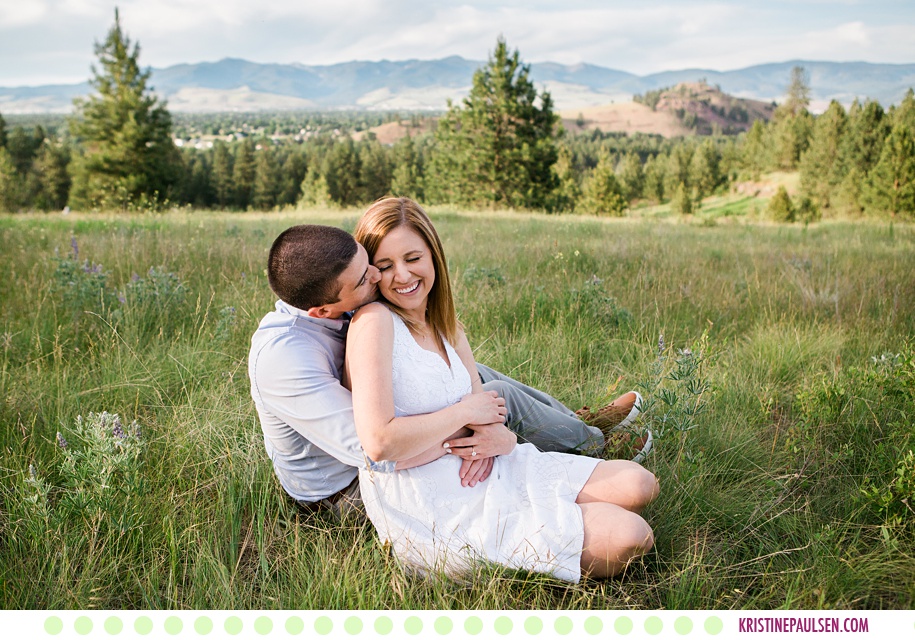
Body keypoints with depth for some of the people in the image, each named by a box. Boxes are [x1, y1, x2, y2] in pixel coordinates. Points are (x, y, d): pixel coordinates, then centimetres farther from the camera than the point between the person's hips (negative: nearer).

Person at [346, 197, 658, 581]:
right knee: (628, 538, -15)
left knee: (638, 485, 2)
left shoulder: (446, 327, 11)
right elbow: (378, 442, -25)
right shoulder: (373, 322, -15)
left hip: (485, 473, 8)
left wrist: (499, 437, -16)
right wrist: (462, 413, -14)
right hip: (431, 514, -8)